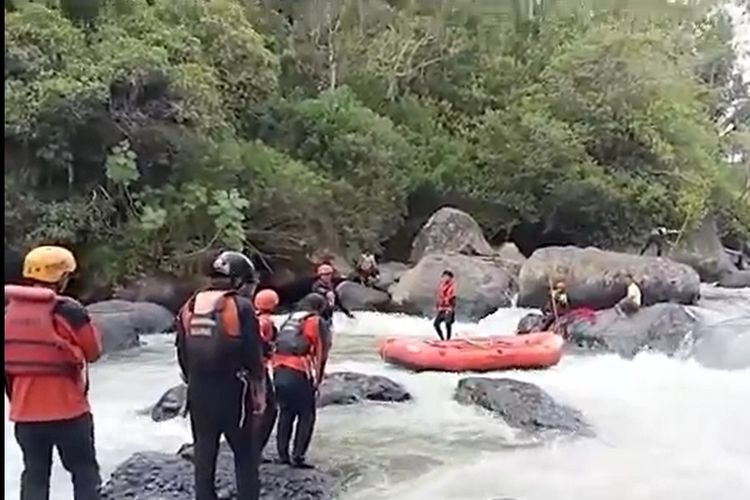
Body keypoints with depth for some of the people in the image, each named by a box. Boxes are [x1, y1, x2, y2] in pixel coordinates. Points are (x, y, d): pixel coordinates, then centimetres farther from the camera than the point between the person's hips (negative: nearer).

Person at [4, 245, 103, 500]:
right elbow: (93, 352, -5)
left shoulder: (8, 309, 2)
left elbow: (7, 362, 9)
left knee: (34, 474, 16)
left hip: (24, 412, 5)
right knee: (84, 471, 10)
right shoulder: (67, 311, -16)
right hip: (68, 411, -5)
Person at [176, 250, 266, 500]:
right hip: (233, 392, -5)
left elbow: (182, 353, 10)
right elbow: (253, 354, -11)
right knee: (246, 455, 7)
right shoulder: (241, 306, -10)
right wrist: (259, 391, -1)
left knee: (204, 453, 15)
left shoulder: (189, 307, 7)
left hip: (198, 392, 5)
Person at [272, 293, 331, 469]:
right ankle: (298, 457, 1)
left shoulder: (288, 321, 20)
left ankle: (282, 455, 21)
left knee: (285, 414, 17)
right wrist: (316, 380, 8)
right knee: (306, 417, 5)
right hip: (301, 376, -6)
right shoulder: (318, 323, 3)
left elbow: (278, 346, 17)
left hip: (279, 372, 6)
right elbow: (322, 354, 0)